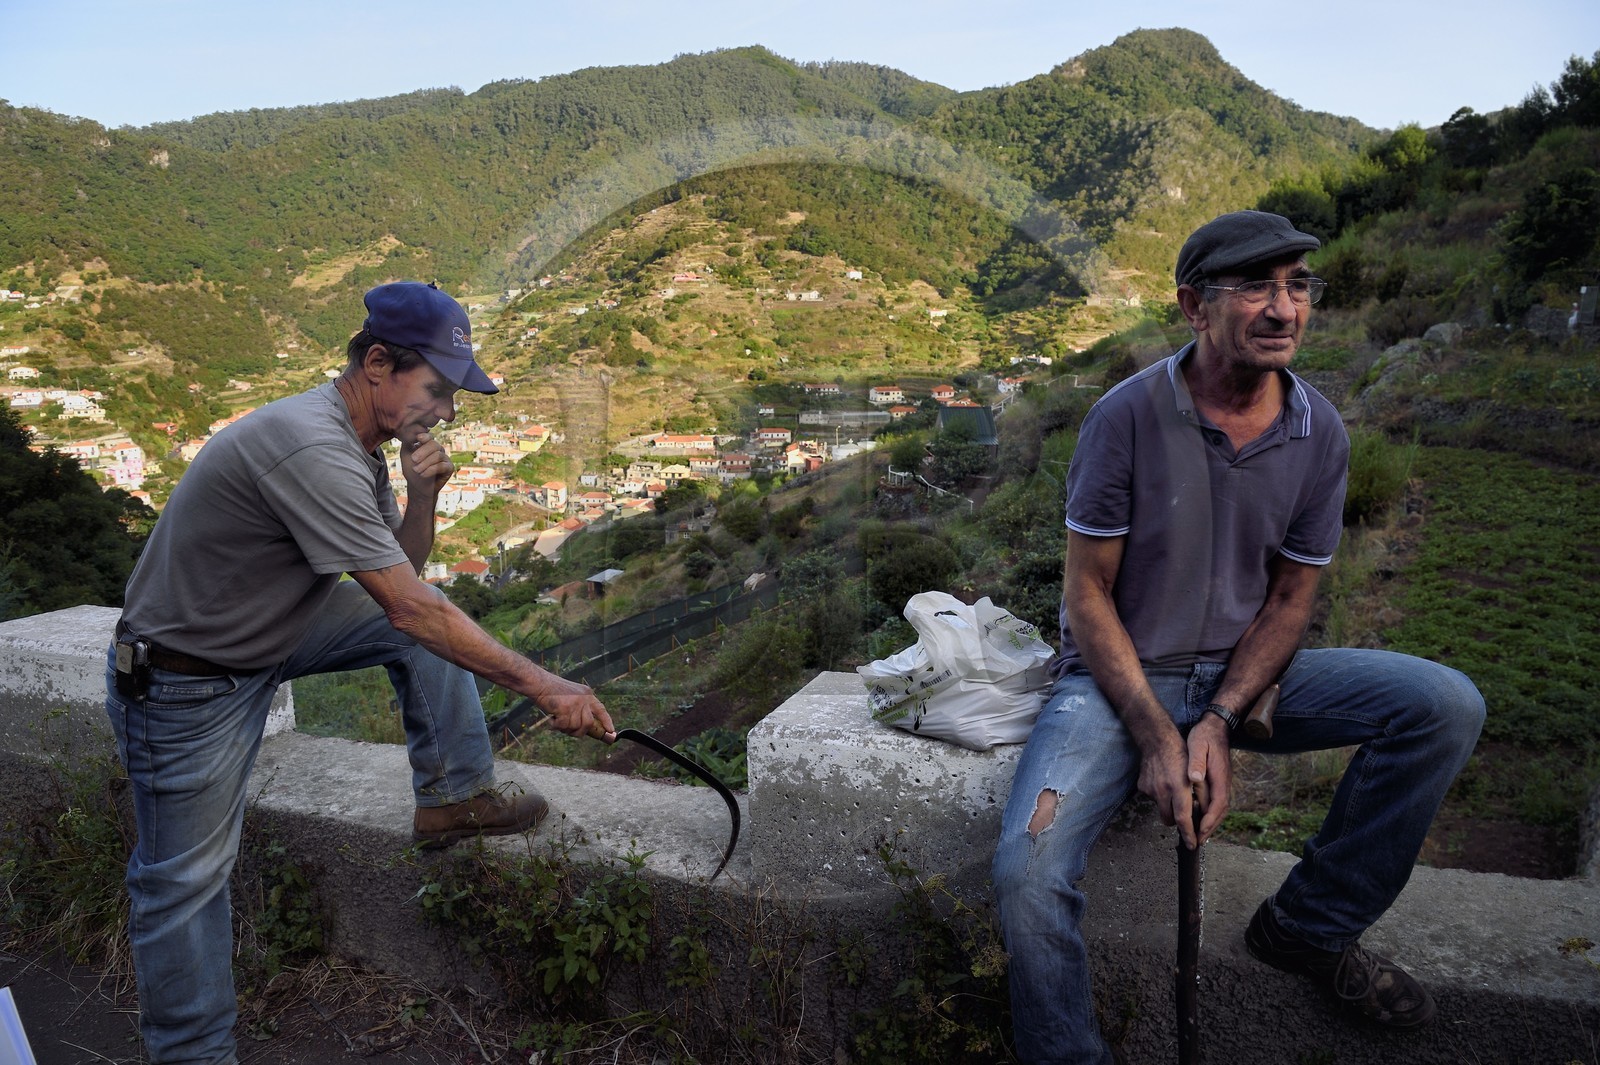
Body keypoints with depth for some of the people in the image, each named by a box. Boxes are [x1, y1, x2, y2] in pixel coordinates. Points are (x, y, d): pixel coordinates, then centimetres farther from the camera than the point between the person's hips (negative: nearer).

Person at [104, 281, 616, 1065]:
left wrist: (421, 496, -14)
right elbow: (410, 610, -33)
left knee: (424, 628, -2)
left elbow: (402, 575, 6)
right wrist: (541, 687, -29)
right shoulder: (312, 450, -32)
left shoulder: (358, 446, -2)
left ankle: (452, 797, 7)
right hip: (183, 684, -8)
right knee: (186, 880, 3)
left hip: (266, 634, 8)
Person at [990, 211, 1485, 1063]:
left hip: (1244, 673, 5)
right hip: (1119, 678, -4)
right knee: (1027, 873, -28)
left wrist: (1219, 722, -12)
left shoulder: (1319, 433, -2)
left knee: (1445, 705, -15)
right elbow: (1087, 593, -11)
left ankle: (1311, 928, 4)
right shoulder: (1128, 416, -14)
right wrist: (1156, 737, -18)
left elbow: (1289, 601, 2)